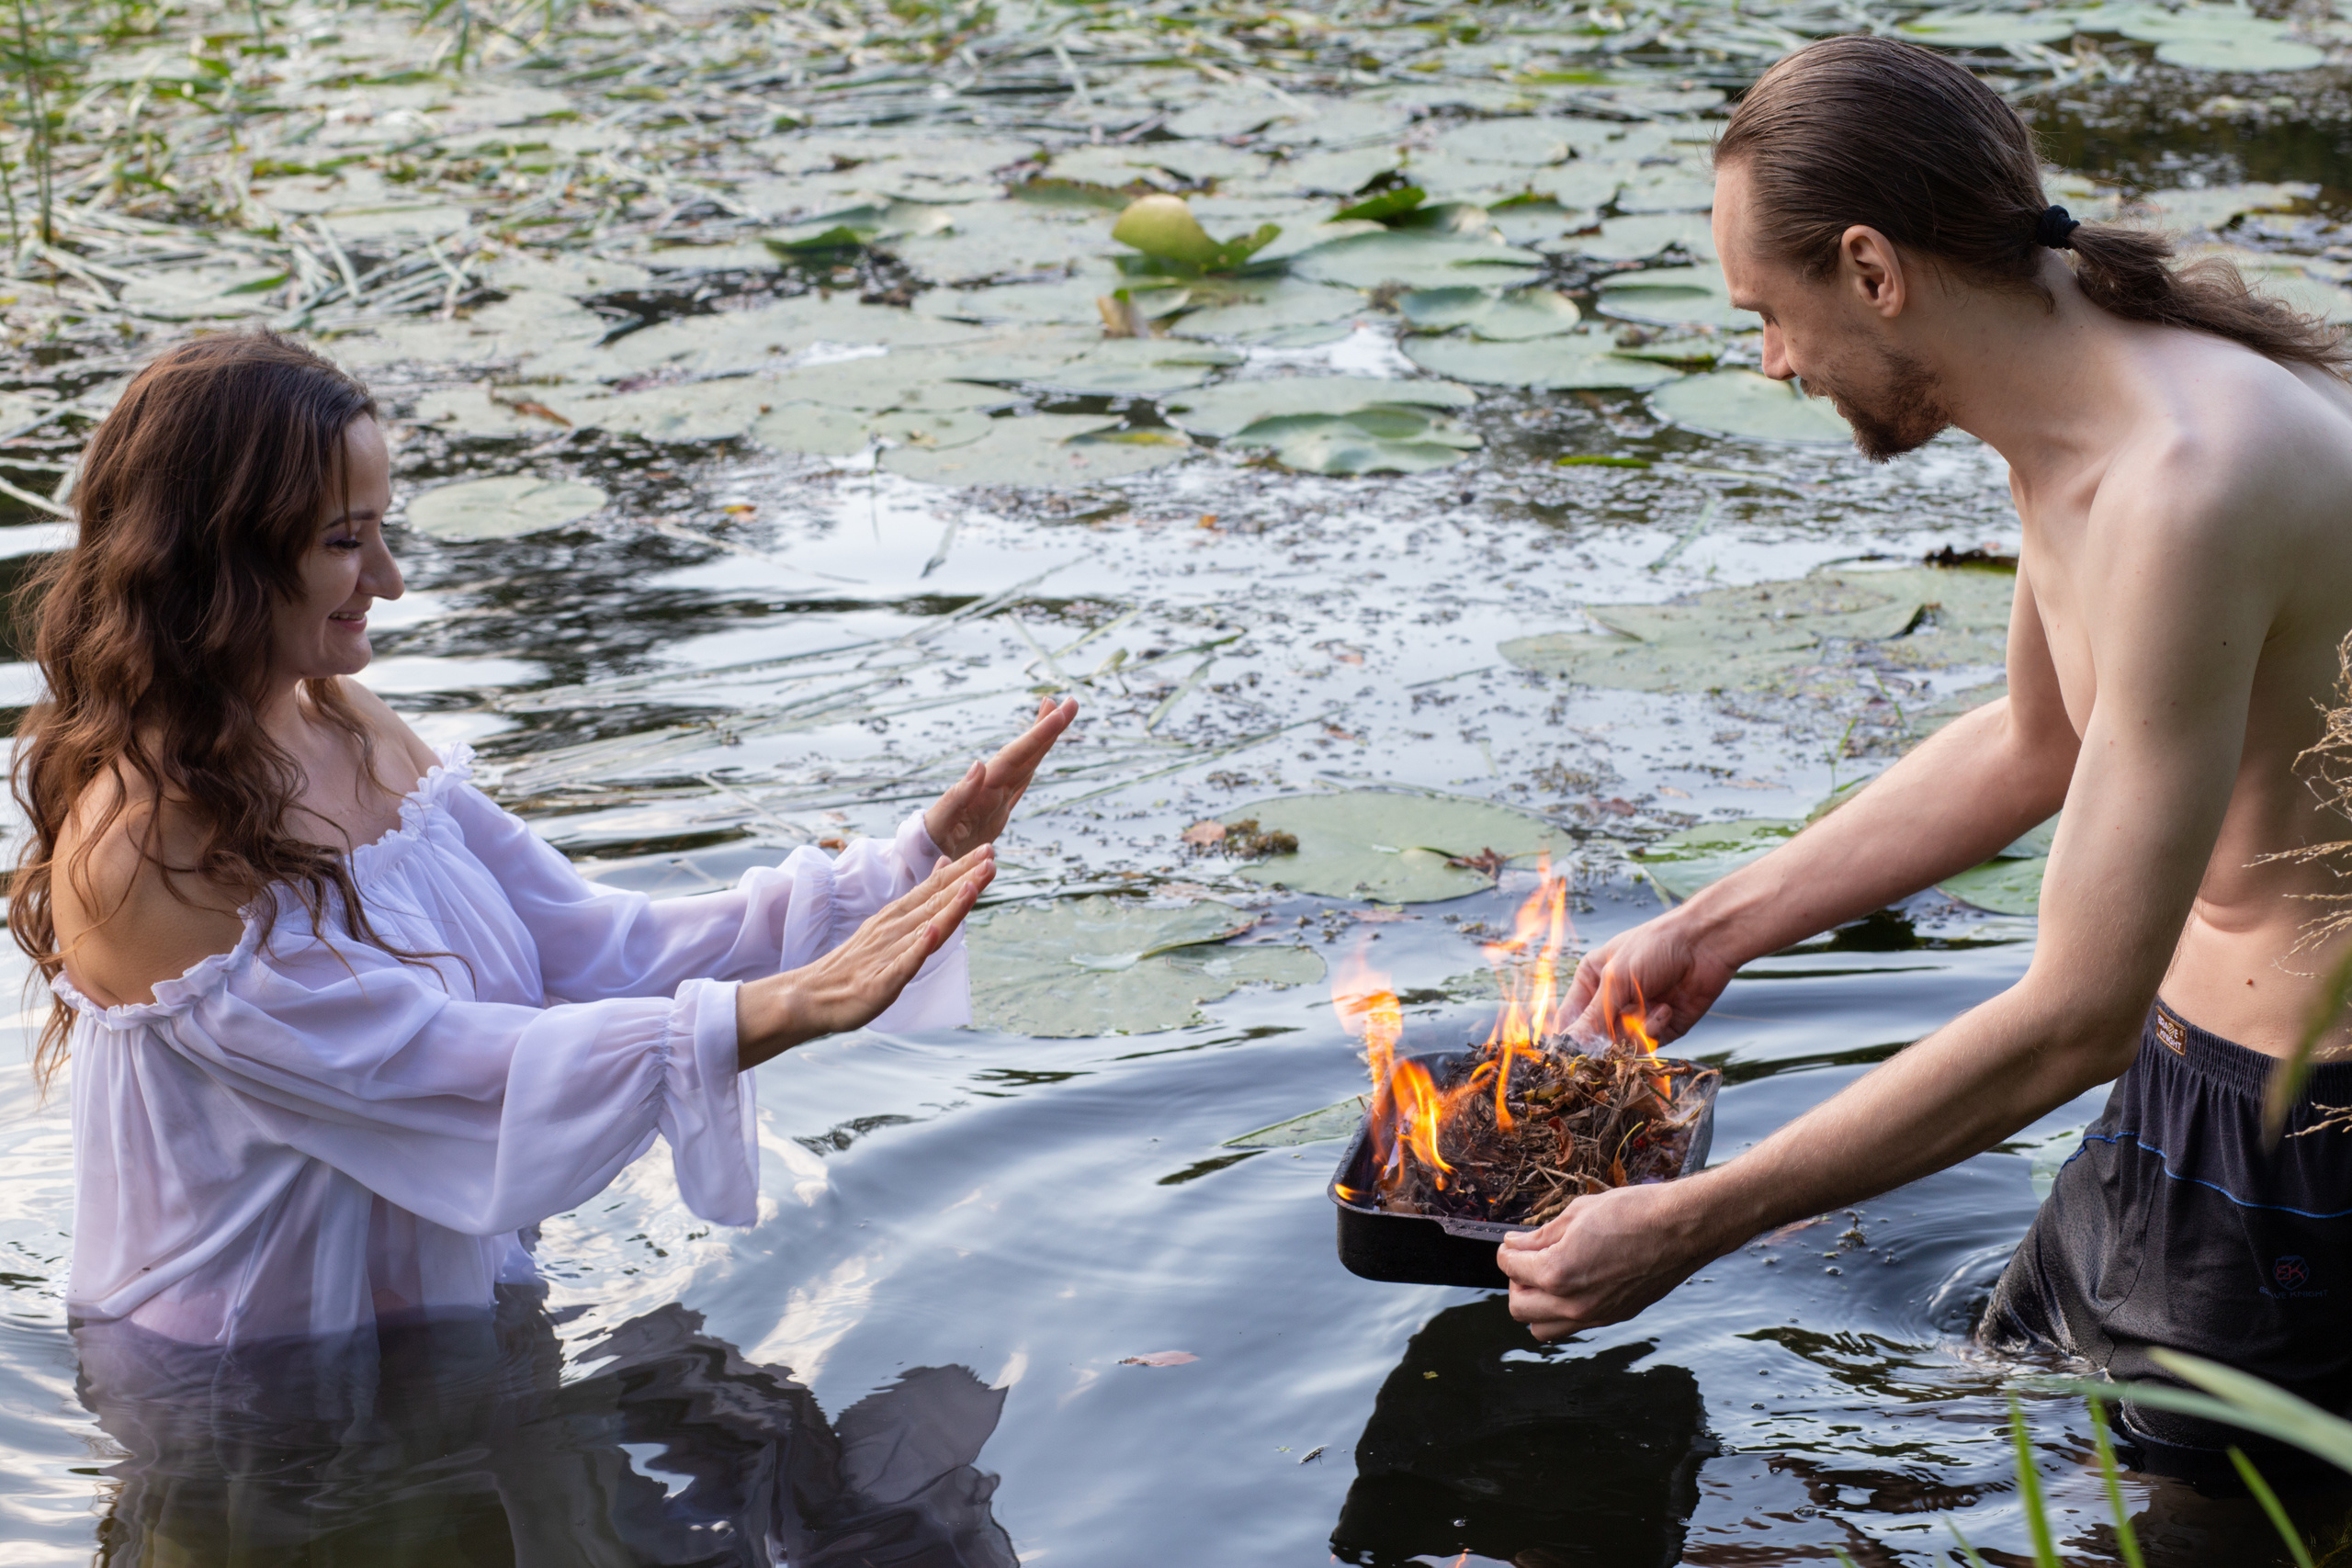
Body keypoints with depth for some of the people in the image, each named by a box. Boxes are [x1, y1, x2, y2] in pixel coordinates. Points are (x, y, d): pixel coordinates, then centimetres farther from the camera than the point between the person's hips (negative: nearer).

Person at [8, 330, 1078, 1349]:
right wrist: (780, 1011, -29)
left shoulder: (347, 726, 4)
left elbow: (600, 949, 3)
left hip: (455, 1319, 7)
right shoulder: (139, 854, -21)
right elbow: (446, 1069, -24)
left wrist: (916, 864, -5)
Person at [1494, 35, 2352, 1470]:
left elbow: (2075, 1024, -30)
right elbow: (2033, 742, 19)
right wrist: (1717, 927, 18)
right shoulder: (2082, 401, 0)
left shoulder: (2184, 489, -32)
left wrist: (1680, 1229, -25)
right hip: (2207, 1049, 10)